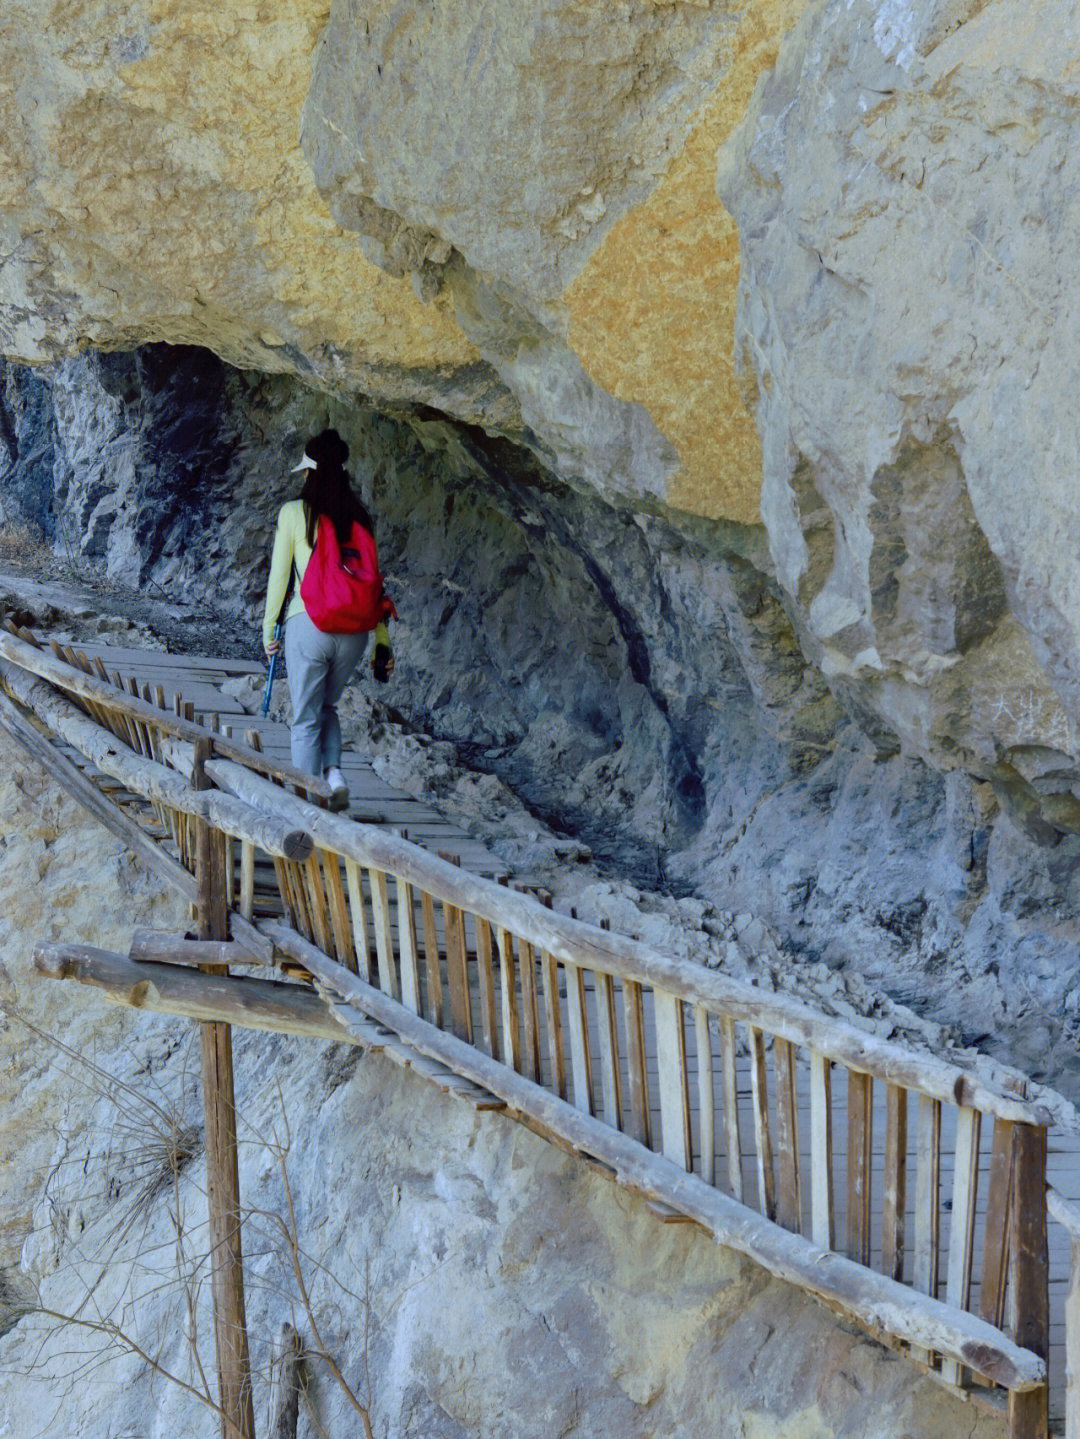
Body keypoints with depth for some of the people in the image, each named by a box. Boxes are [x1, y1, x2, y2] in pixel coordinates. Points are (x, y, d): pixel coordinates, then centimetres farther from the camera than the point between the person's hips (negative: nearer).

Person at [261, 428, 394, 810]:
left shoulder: (294, 513, -3)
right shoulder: (359, 517, 7)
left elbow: (279, 577, 0)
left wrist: (268, 629, 11)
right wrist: (383, 642, 12)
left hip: (308, 625, -4)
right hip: (353, 630, 4)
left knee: (305, 719, 8)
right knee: (327, 706, 24)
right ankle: (334, 772, 2)